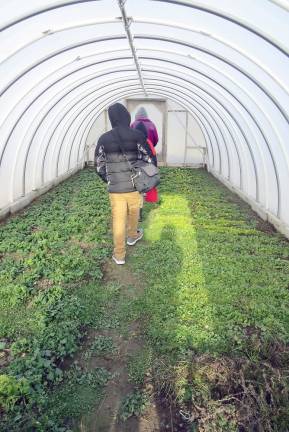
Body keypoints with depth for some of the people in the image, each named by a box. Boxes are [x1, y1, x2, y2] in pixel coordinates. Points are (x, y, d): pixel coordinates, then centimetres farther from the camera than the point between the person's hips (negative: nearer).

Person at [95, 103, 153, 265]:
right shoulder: (138, 135, -9)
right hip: (135, 186, -1)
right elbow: (149, 160, -8)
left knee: (118, 219, 9)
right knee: (134, 212, 24)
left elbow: (99, 166, 4)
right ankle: (132, 236, 49)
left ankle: (119, 255, 14)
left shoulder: (104, 139, -2)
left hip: (115, 188, 1)